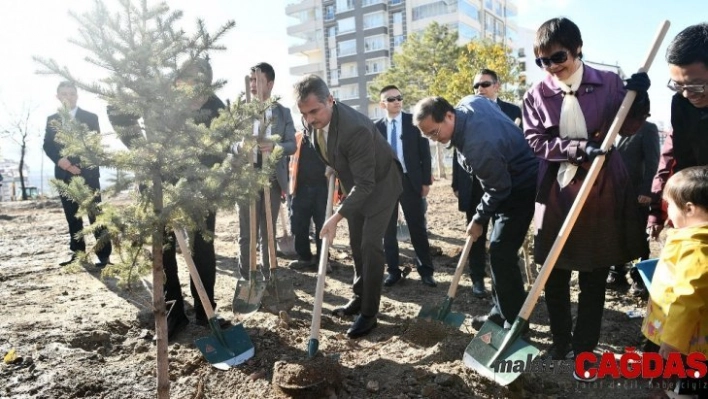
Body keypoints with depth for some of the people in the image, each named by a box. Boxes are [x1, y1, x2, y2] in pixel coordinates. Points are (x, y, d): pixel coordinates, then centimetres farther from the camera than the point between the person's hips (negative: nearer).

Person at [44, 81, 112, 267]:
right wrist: (59, 160, -14)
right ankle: (77, 253, 14)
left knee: (95, 214, -7)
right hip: (64, 174, 4)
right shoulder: (52, 120, 13)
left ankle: (104, 255, -7)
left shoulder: (90, 117, 4)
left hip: (87, 173, -3)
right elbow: (47, 146, 7)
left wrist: (78, 164, -15)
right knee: (72, 216, 7)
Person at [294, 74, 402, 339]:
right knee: (356, 244, 14)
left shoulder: (356, 128, -38)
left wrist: (336, 218, -37)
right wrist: (332, 167, 7)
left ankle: (369, 312, 0)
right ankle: (359, 298, 29)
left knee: (370, 245, -11)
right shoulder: (314, 120, -15)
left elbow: (365, 184, -35)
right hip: (354, 183, 8)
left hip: (379, 184, -7)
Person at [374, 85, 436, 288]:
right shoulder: (376, 127, 4)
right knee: (388, 229, 7)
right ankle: (393, 270, 19)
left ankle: (426, 270, 15)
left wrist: (426, 181, -4)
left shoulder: (414, 121, 1)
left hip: (410, 181, -1)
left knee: (418, 228, 5)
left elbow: (424, 152, 1)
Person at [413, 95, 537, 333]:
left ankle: (515, 323, 0)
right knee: (500, 252, 14)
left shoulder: (478, 145, -35)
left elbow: (498, 189, -24)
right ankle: (501, 313, 25)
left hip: (520, 188, -10)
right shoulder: (469, 102, -9)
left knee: (501, 254, -12)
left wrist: (479, 220, -9)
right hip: (509, 179, 10)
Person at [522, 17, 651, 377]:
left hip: (602, 191, 0)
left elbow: (628, 128, 5)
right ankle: (560, 342, 27)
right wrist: (579, 147, -19)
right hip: (556, 192, 1)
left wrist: (639, 97, -13)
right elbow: (536, 141, -6)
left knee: (594, 277, 8)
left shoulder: (609, 83, 0)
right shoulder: (535, 95, 0)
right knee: (554, 276, 8)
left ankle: (583, 348, 23)